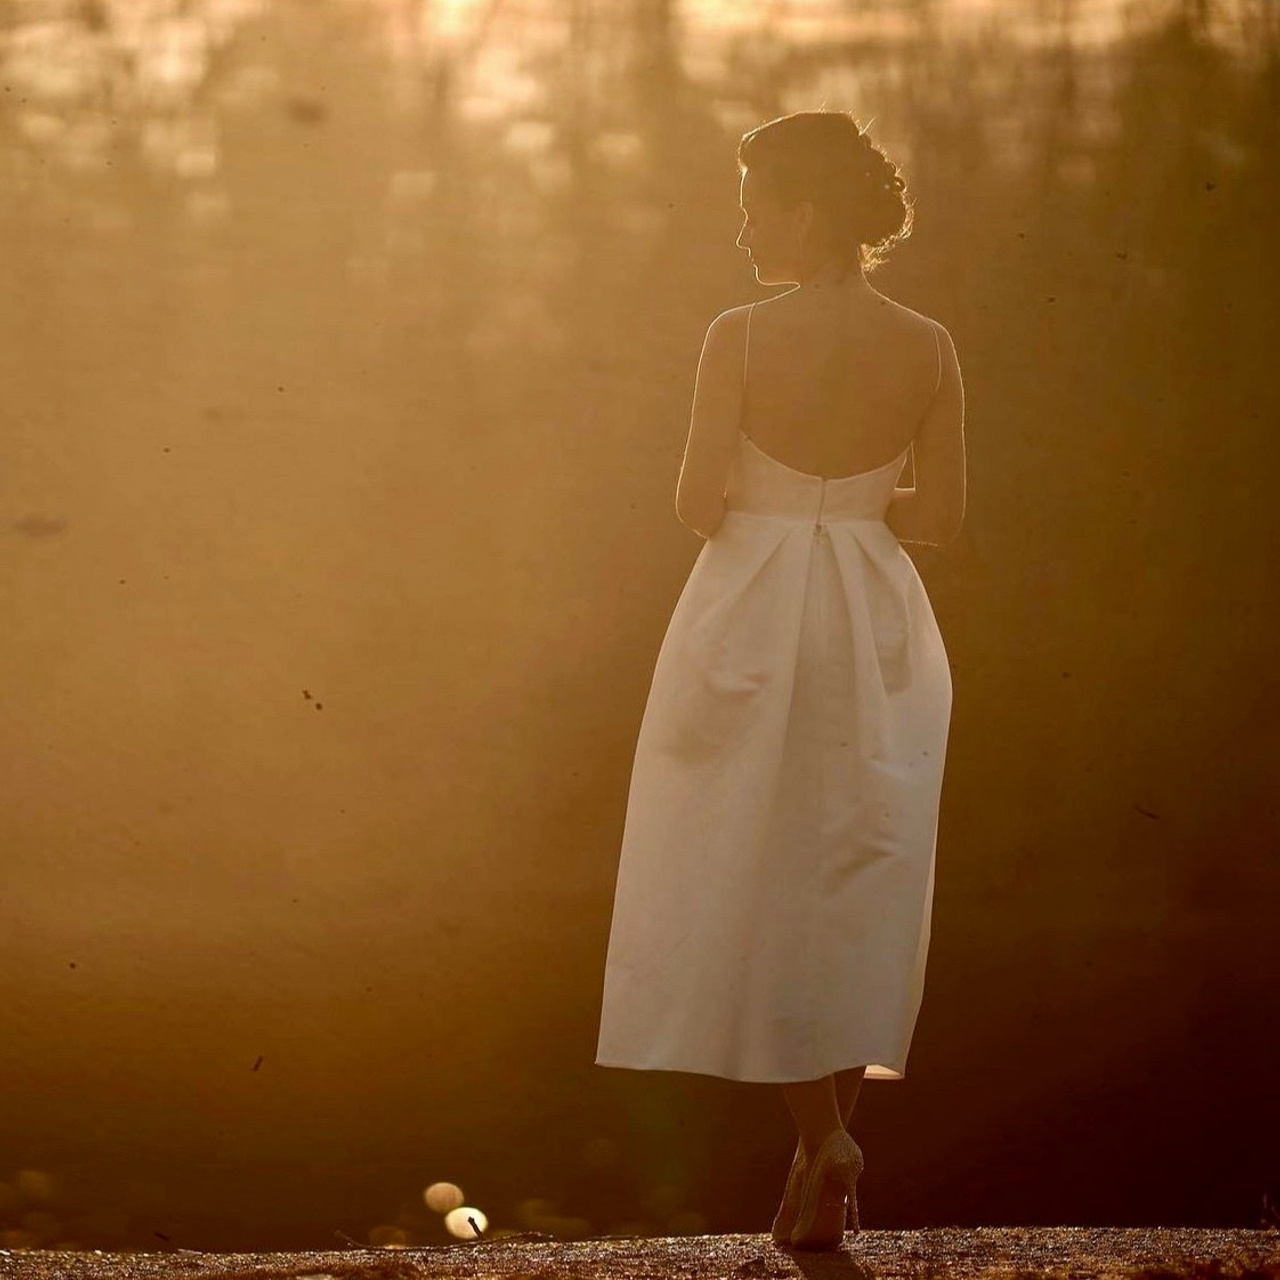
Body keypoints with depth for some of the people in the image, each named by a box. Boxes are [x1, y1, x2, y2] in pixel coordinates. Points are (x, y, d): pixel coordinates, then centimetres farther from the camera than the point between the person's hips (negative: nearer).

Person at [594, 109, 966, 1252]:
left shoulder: (742, 337, -11)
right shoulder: (927, 347, -1)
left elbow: (697, 500, -12)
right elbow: (943, 514, 1)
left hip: (753, 611, -3)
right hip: (878, 624, 3)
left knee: (757, 879, 5)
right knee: (856, 882, 11)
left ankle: (821, 1132, -9)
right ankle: (838, 1129, 11)